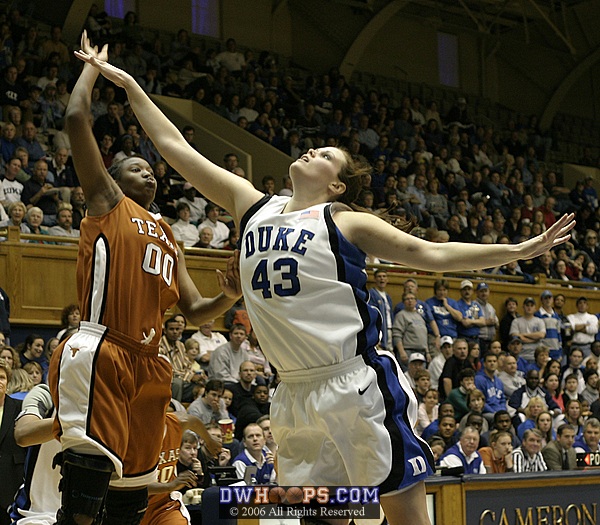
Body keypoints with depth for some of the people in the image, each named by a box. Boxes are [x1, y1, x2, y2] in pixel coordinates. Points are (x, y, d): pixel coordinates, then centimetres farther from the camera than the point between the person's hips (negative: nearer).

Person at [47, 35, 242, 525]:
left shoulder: (169, 238, 27)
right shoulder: (107, 201, 10)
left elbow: (194, 312, 24)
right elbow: (77, 117, 0)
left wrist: (229, 296, 3)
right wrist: (94, 64, 14)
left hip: (147, 364, 7)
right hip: (98, 352, -7)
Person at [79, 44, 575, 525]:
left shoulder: (344, 223, 0)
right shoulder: (253, 206, 12)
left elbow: (432, 254, 1)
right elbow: (177, 148, 15)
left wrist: (520, 250, -5)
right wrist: (127, 84, 16)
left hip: (358, 385, -5)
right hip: (296, 395, 5)